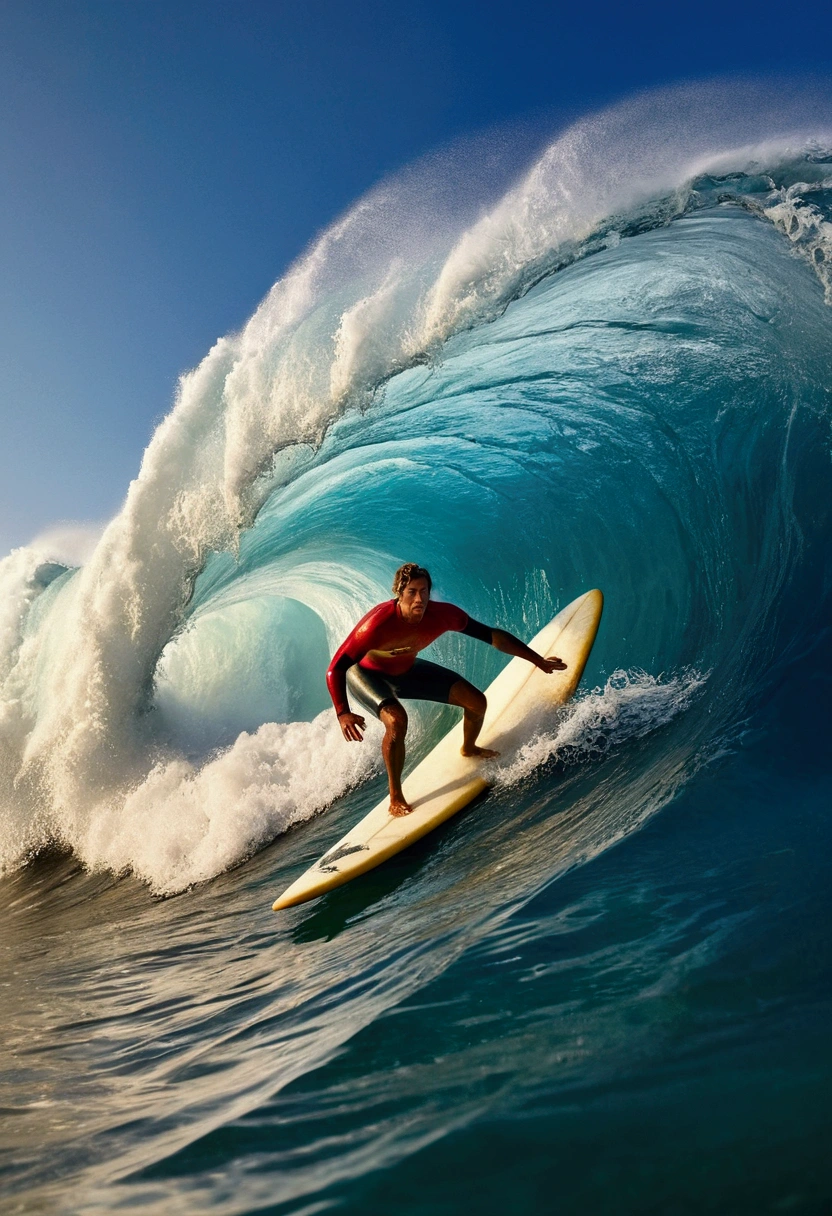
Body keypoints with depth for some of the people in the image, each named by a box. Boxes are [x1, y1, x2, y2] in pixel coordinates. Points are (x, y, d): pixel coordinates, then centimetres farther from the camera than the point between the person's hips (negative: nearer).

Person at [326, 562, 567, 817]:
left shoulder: (442, 614, -28)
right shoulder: (378, 622, -41)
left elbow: (493, 635, -17)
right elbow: (335, 670, -38)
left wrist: (538, 660, -15)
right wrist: (343, 714, -53)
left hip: (406, 670, 5)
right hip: (366, 673, -5)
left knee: (476, 701, -1)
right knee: (397, 720, -35)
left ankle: (468, 748, 33)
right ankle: (396, 800, -15)